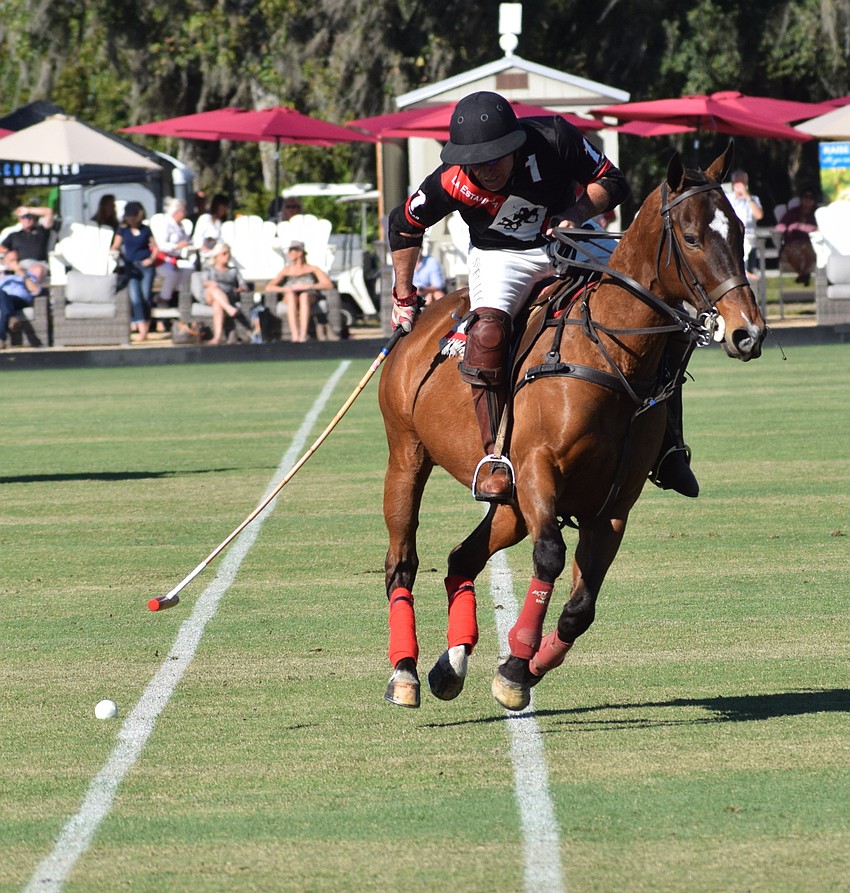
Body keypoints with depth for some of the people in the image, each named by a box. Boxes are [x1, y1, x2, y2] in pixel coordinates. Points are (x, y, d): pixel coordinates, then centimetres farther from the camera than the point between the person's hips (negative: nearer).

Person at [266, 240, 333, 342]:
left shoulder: (312, 269, 16)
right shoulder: (286, 271, 21)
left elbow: (329, 285, 0)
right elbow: (269, 287, 8)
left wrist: (309, 286, -14)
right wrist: (286, 289, -11)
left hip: (310, 297, -1)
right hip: (290, 299, 1)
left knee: (304, 296, -39)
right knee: (291, 295, -37)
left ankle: (303, 335, -53)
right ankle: (294, 334, -52)